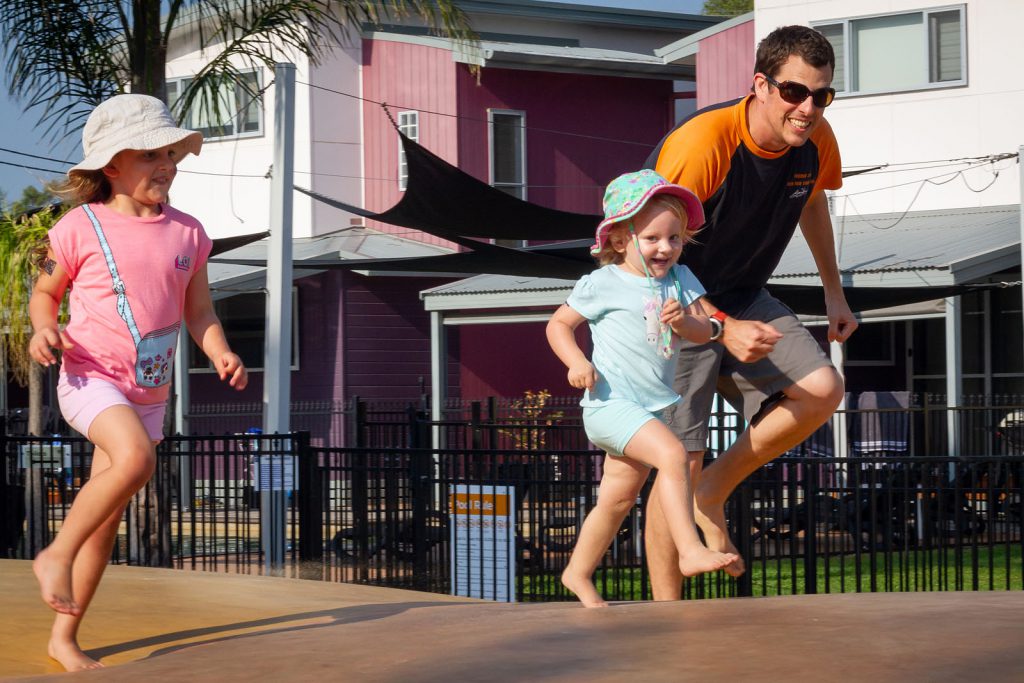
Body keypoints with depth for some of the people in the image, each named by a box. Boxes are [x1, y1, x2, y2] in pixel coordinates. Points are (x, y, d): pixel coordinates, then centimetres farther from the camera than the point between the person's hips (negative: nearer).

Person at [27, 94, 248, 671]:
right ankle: (56, 555, -15)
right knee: (135, 458, -34)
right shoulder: (81, 228, -6)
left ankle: (65, 637, 21)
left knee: (107, 520, 9)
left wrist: (222, 353, -7)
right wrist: (45, 330, -15)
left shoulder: (187, 233, 6)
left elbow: (198, 310, 12)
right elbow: (45, 292, 6)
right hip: (90, 377, -5)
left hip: (149, 393, 5)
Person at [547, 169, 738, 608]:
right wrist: (577, 362, -15)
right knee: (673, 455, -28)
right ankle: (690, 551, -31)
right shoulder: (603, 284, -7)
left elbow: (705, 330, 2)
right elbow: (558, 325, 2)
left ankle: (578, 574, 31)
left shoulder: (679, 279, 7)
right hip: (610, 403, -7)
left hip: (649, 407, 7)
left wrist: (684, 321, -19)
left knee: (618, 498, 16)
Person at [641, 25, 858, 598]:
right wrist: (723, 327, -33)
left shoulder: (817, 141, -8)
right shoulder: (701, 143, -29)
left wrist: (834, 292, 19)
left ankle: (713, 493, 3)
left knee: (822, 390, -16)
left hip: (746, 300, 6)